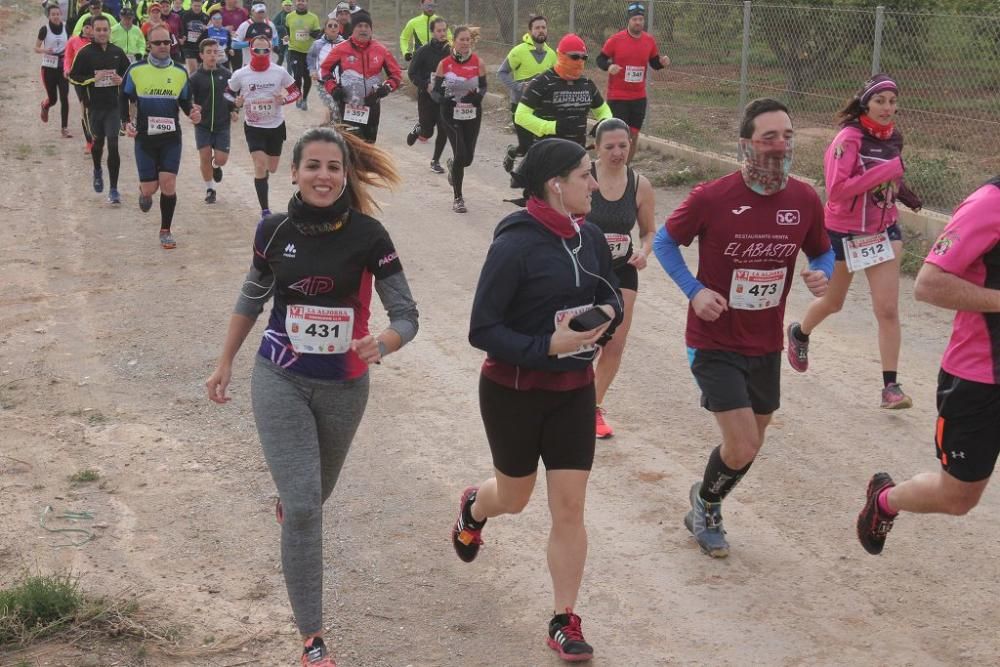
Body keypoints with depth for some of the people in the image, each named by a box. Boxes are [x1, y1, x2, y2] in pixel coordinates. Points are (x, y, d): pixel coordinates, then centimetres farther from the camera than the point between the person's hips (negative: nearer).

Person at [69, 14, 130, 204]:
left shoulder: (117, 52, 4)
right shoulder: (85, 53, -4)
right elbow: (73, 76, -2)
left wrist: (122, 80, -5)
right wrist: (93, 79, -16)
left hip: (114, 106, 0)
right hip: (94, 106, 0)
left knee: (113, 145, -9)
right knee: (98, 142, 15)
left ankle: (113, 190, -6)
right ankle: (97, 171, 47)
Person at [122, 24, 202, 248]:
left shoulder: (180, 72, 3)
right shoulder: (136, 70, -3)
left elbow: (185, 101, 12)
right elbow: (125, 99, 6)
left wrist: (193, 113, -9)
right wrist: (128, 122, -8)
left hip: (171, 137, 1)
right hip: (145, 137, -1)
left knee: (168, 183, -8)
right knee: (150, 187, -1)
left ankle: (165, 231, 7)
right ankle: (145, 193, 39)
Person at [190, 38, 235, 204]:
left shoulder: (226, 74, -1)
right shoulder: (196, 77, -6)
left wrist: (234, 110, 1)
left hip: (222, 124, 1)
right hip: (202, 125, -1)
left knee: (221, 159, -4)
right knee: (205, 157, -3)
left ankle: (216, 166, 35)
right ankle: (210, 189, 17)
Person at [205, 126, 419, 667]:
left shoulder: (368, 236, -14)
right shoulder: (274, 231, -7)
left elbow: (406, 316, -12)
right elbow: (251, 298, 10)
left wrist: (381, 343, -34)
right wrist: (225, 364, 13)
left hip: (344, 385, 1)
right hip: (280, 380, -1)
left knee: (316, 492, 24)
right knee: (303, 507, -12)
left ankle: (286, 498, 63)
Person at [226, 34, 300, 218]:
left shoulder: (280, 72, -7)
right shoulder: (240, 75, -8)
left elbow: (295, 91, 2)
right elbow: (228, 93, 6)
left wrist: (284, 99, -18)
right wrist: (236, 103, -16)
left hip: (276, 126, 2)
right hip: (253, 127, -2)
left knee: (271, 169, 14)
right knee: (260, 166, -15)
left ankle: (262, 177, 52)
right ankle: (265, 210, -9)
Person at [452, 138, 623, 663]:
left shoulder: (589, 237, -2)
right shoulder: (515, 244, -21)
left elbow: (612, 298, 13)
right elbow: (482, 330, -20)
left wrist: (606, 315, -10)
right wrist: (547, 345, -30)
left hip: (573, 390, 4)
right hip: (513, 391, -4)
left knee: (569, 508, 1)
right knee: (515, 498, 18)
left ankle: (564, 621, 14)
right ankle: (473, 508, 55)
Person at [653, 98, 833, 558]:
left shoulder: (805, 200, -7)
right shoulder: (711, 198, -18)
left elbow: (822, 253, 10)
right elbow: (665, 242, -3)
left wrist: (822, 275, -14)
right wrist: (694, 291, -16)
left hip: (766, 346, 5)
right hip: (714, 344, -5)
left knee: (750, 446, 18)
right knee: (742, 448, -11)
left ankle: (706, 504, 48)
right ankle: (706, 508, 22)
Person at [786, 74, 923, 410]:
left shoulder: (892, 138, 0)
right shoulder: (849, 138, -20)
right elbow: (836, 189, -31)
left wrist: (901, 191, 1)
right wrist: (888, 170, -32)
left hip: (884, 231, 4)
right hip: (844, 233, -4)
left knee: (888, 309, -5)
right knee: (833, 302, 18)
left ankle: (891, 386, 1)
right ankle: (799, 333, 50)